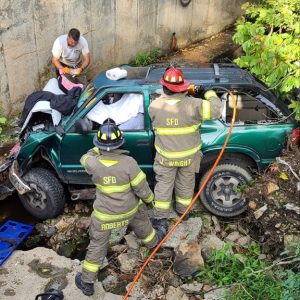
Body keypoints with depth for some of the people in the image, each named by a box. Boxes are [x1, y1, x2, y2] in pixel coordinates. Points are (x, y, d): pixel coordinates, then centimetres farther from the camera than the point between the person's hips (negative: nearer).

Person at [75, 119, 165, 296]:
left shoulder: (93, 163, -24)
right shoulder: (129, 163, -27)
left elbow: (86, 158, 3)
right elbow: (142, 189, -16)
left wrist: (100, 148, 4)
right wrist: (150, 198, 3)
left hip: (104, 214, 0)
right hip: (129, 210, 1)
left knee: (97, 245, 16)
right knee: (141, 222, 34)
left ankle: (87, 282, 27)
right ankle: (153, 241, 61)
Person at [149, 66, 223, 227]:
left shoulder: (154, 106, -20)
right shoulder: (192, 105, -25)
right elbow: (216, 109, -21)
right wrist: (208, 93, -5)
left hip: (165, 156, 0)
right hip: (188, 156, 0)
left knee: (164, 185, 16)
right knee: (186, 183, 22)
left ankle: (160, 218, 22)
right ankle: (183, 211, 41)